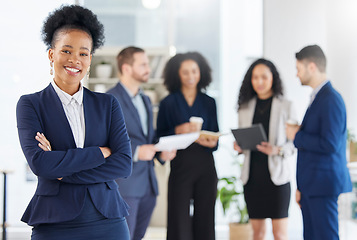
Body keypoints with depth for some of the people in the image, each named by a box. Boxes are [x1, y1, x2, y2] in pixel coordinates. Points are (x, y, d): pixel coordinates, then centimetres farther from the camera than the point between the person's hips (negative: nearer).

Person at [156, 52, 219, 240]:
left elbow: (216, 137, 12)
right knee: (179, 219, -6)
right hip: (180, 166, -2)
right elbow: (159, 138, 4)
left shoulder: (209, 102, 12)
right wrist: (178, 130, -13)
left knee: (205, 220, 1)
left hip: (206, 167, 2)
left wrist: (211, 142, -10)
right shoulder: (168, 103, 5)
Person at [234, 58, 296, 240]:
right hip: (252, 173, 3)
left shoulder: (285, 106, -1)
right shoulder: (245, 107, 10)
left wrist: (278, 150, -20)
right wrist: (238, 146, -5)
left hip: (276, 173, -3)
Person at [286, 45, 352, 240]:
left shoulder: (331, 100, -15)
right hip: (312, 187, 10)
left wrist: (297, 136, -10)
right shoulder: (317, 98, 16)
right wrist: (301, 187, 21)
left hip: (324, 187, -10)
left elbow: (329, 145, -24)